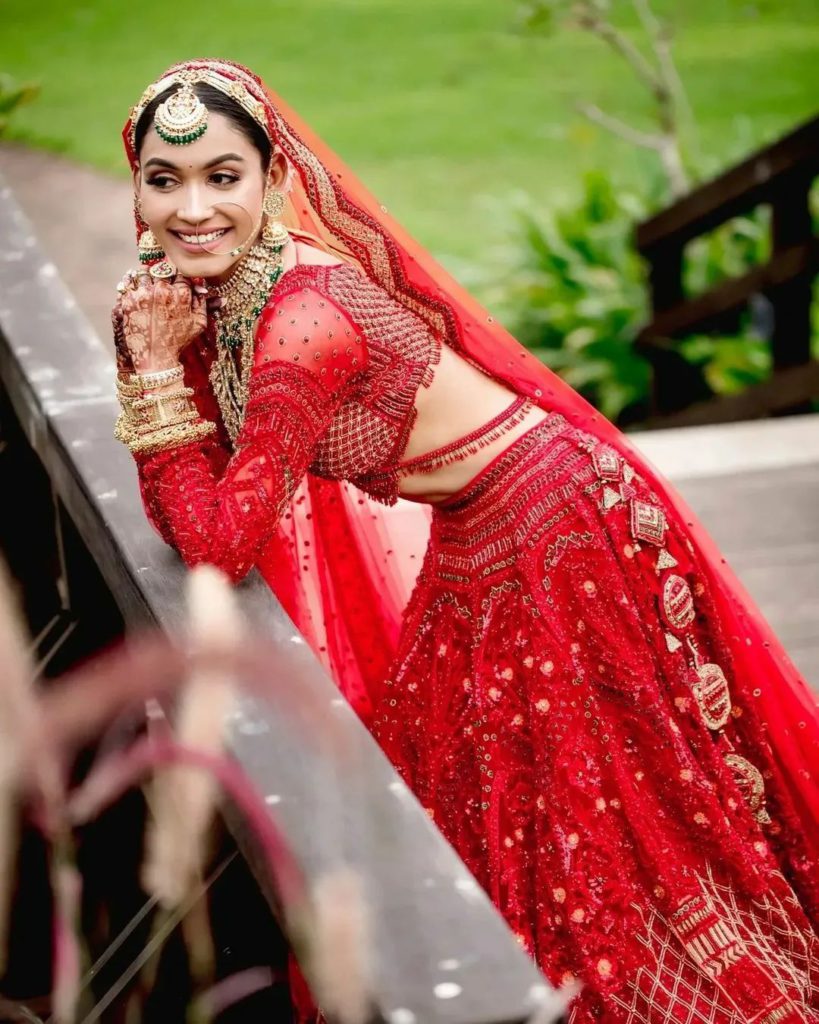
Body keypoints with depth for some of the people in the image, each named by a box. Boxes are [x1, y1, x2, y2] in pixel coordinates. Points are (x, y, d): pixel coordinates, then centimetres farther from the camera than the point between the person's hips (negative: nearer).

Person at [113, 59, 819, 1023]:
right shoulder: (217, 292, -3)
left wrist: (160, 369, -23)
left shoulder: (304, 316, -30)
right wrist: (156, 352, -13)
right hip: (473, 555, 9)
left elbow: (221, 540, -27)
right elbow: (185, 509, -2)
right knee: (474, 802, 22)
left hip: (558, 534, -9)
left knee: (610, 807, 9)